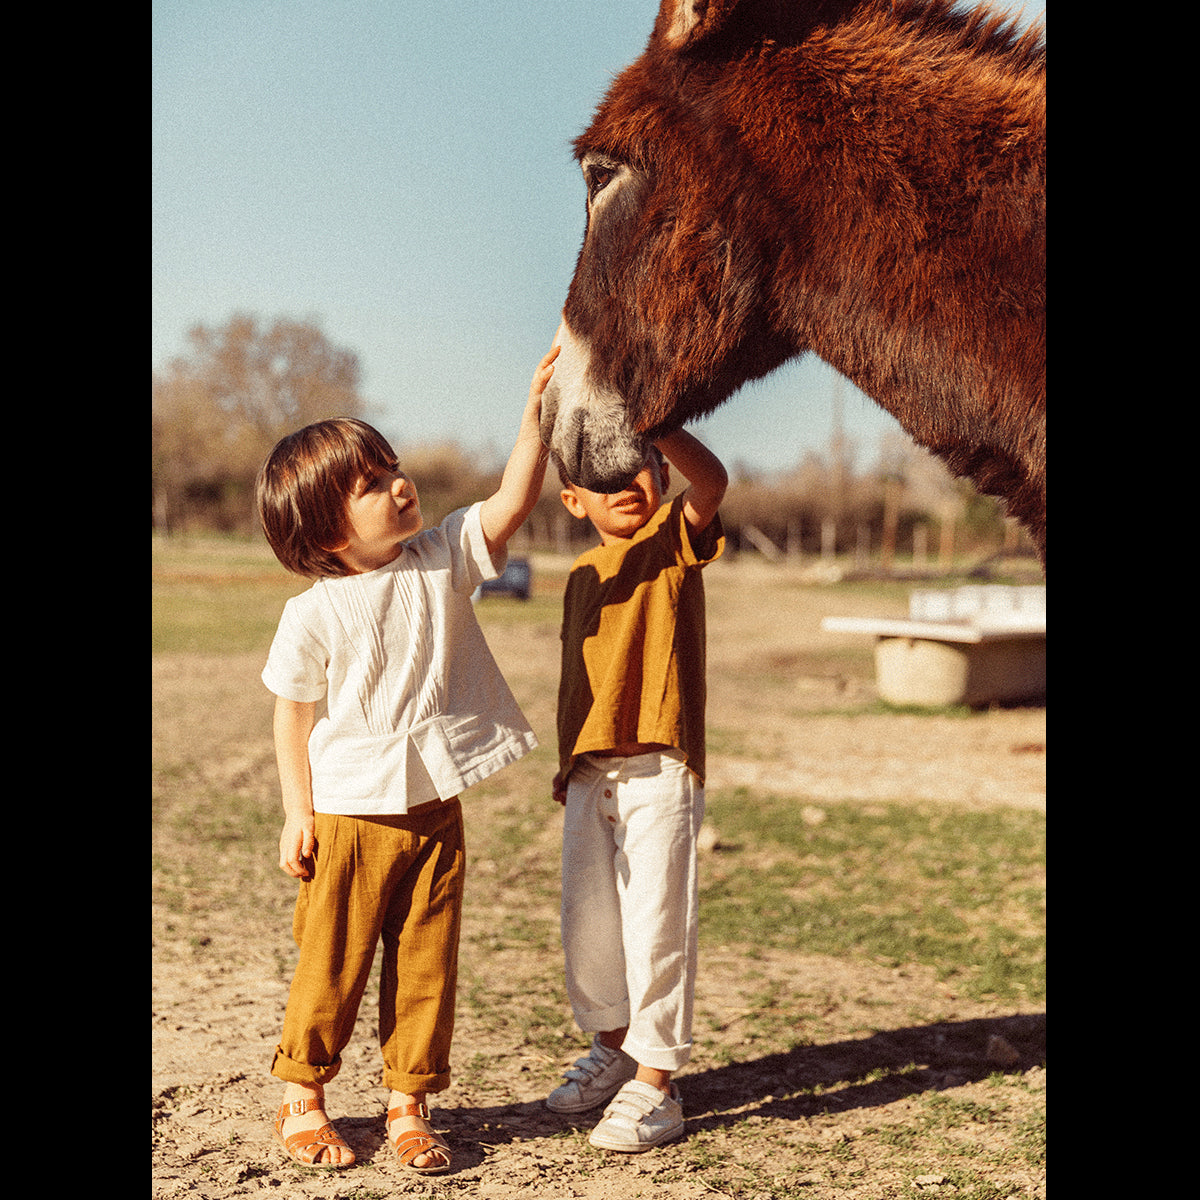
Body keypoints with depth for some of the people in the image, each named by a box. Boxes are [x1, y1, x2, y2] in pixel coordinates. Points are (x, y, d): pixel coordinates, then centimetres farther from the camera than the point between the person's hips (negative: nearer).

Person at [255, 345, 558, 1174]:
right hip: (350, 816, -3)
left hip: (435, 811, 4)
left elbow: (512, 503, -11)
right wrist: (297, 815, -5)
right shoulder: (313, 615, -11)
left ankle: (409, 1104, 24)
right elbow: (294, 718, -3)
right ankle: (302, 1099, 26)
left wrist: (536, 413, -22)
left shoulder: (442, 560, -1)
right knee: (333, 965, 7)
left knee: (427, 965, 9)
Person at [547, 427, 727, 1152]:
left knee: (656, 923, -5)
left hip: (660, 770, -6)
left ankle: (656, 1084, 8)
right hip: (591, 773, 6)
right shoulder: (583, 575, 15)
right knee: (587, 922, 12)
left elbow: (711, 481, -25)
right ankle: (613, 1046, 34)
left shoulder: (675, 541, -3)